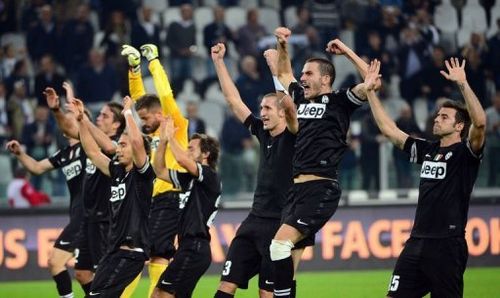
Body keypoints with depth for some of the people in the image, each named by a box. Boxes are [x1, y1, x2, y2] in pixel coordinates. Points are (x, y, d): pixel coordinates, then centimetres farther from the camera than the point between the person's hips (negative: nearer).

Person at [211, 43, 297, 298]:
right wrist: (218, 62, 16)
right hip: (255, 219, 7)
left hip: (279, 224, -7)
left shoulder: (293, 138, -6)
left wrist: (275, 65, -26)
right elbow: (234, 101, 17)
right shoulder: (263, 133, 11)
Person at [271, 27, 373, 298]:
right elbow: (284, 74, 33)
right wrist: (282, 44, 20)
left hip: (321, 189, -8)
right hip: (297, 187, 8)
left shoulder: (338, 102, -2)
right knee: (289, 256, 6)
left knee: (280, 243, -23)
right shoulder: (303, 98, 17)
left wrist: (346, 51, -10)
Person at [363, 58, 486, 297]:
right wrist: (370, 91, 16)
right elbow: (389, 130, 19)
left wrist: (462, 84, -31)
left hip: (448, 245, -7)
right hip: (417, 242, 7)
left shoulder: (465, 152, -5)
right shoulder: (427, 150, 14)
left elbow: (480, 122, -24)